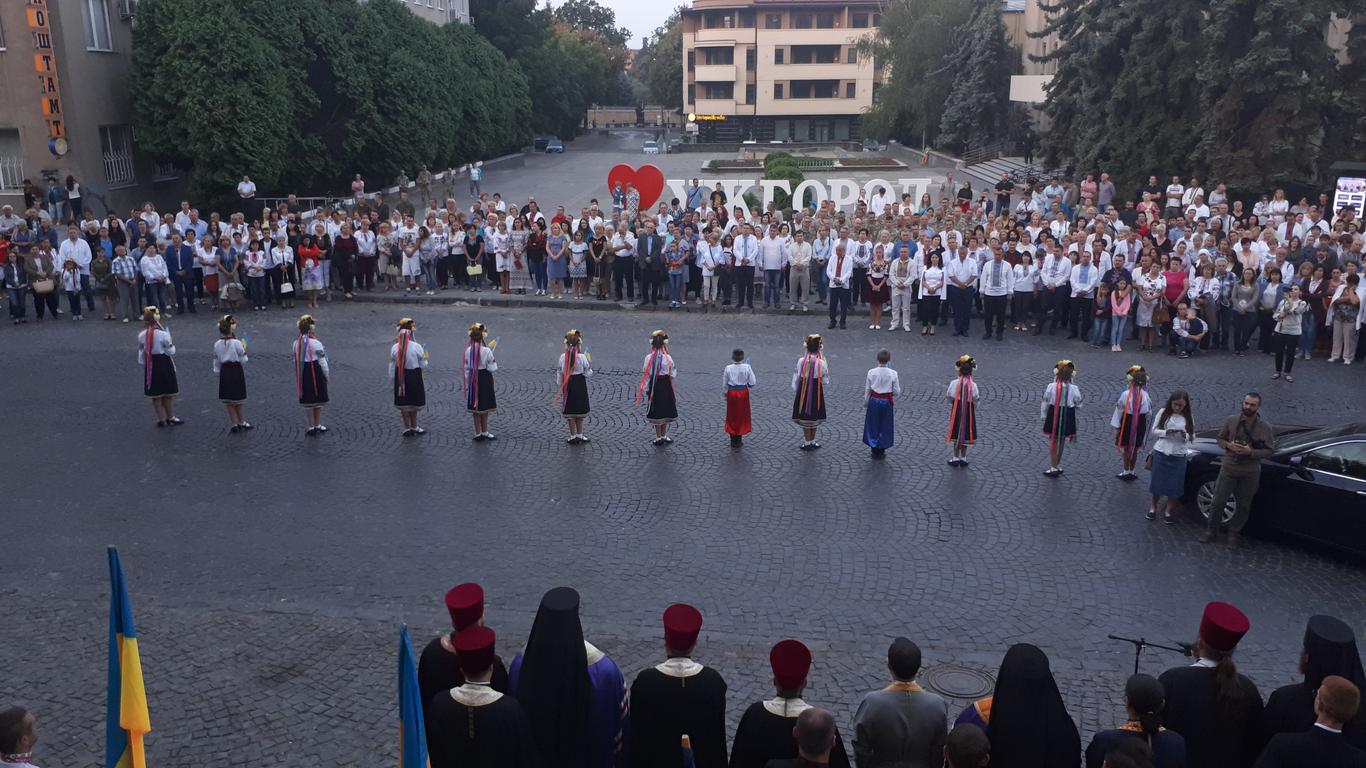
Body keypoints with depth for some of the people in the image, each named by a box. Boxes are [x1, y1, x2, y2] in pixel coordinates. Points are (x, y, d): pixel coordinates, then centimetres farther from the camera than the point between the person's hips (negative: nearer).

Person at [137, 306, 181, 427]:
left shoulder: (141, 336, -4)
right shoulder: (163, 334, -18)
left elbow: (141, 354, 4)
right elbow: (171, 352, -12)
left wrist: (143, 365, 16)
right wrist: (171, 345, 8)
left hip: (150, 365, 4)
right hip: (164, 364, -4)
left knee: (155, 395, 12)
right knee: (168, 394, 8)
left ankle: (161, 419, 19)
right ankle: (170, 418, 16)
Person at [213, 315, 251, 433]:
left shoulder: (217, 344, -3)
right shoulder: (237, 343, -16)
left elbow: (216, 361, 5)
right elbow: (243, 359, -11)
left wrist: (218, 372, 16)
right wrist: (244, 350, 5)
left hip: (224, 372, 3)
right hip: (237, 370, -3)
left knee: (228, 401, 11)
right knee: (240, 399, 10)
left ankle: (235, 424, 13)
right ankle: (242, 423, 16)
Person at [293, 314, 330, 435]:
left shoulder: (296, 343, -1)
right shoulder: (316, 343, -16)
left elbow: (296, 361, 6)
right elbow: (322, 362, -11)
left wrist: (299, 376, 16)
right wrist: (327, 375, 1)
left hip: (302, 375, 4)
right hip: (316, 374, -4)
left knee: (307, 402, 12)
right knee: (318, 400, 12)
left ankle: (311, 427, 18)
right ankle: (317, 426, 21)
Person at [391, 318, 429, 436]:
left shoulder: (394, 348, -7)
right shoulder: (416, 347, -16)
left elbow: (392, 366, 0)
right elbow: (423, 365, -8)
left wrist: (393, 378, 12)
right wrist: (425, 357, 12)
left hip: (400, 377, 2)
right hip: (414, 376, -2)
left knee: (403, 404, 13)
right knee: (414, 403, 14)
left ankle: (407, 428, 18)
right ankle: (414, 427, 25)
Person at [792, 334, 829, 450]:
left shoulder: (801, 361, -11)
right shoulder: (821, 362, -13)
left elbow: (797, 377, -3)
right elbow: (825, 381, -6)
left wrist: (795, 389, 11)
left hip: (803, 391, 0)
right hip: (817, 392, 0)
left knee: (805, 417, 10)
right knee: (814, 417, 15)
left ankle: (807, 442, 15)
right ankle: (812, 441, 24)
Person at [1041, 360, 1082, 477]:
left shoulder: (1051, 386, -13)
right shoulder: (1073, 388, -12)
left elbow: (1045, 402, -5)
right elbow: (1078, 402, 0)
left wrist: (1043, 415, 9)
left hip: (1053, 415, -1)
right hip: (1067, 416, 1)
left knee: (1053, 441, 8)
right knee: (1061, 441, 15)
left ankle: (1054, 467, 8)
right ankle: (1056, 466, 24)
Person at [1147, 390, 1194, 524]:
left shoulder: (1189, 417, -1)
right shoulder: (1163, 412, -4)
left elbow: (1192, 437, 3)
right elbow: (1154, 431, -2)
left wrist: (1185, 436, -19)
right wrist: (1166, 432, -20)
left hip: (1178, 456, 1)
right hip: (1161, 452, -1)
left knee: (1174, 484, 5)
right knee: (1157, 481, 8)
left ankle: (1168, 511, 21)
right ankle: (1153, 507, 26)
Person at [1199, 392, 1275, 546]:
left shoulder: (1265, 428, -7)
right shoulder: (1231, 421, -3)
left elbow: (1269, 450, -3)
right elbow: (1220, 439, 9)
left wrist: (1251, 452, -19)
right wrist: (1228, 445, -13)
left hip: (1250, 473, 0)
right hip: (1228, 468, 1)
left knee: (1243, 506, 11)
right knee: (1218, 502, 2)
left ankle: (1234, 532, 29)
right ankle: (1211, 529, 20)